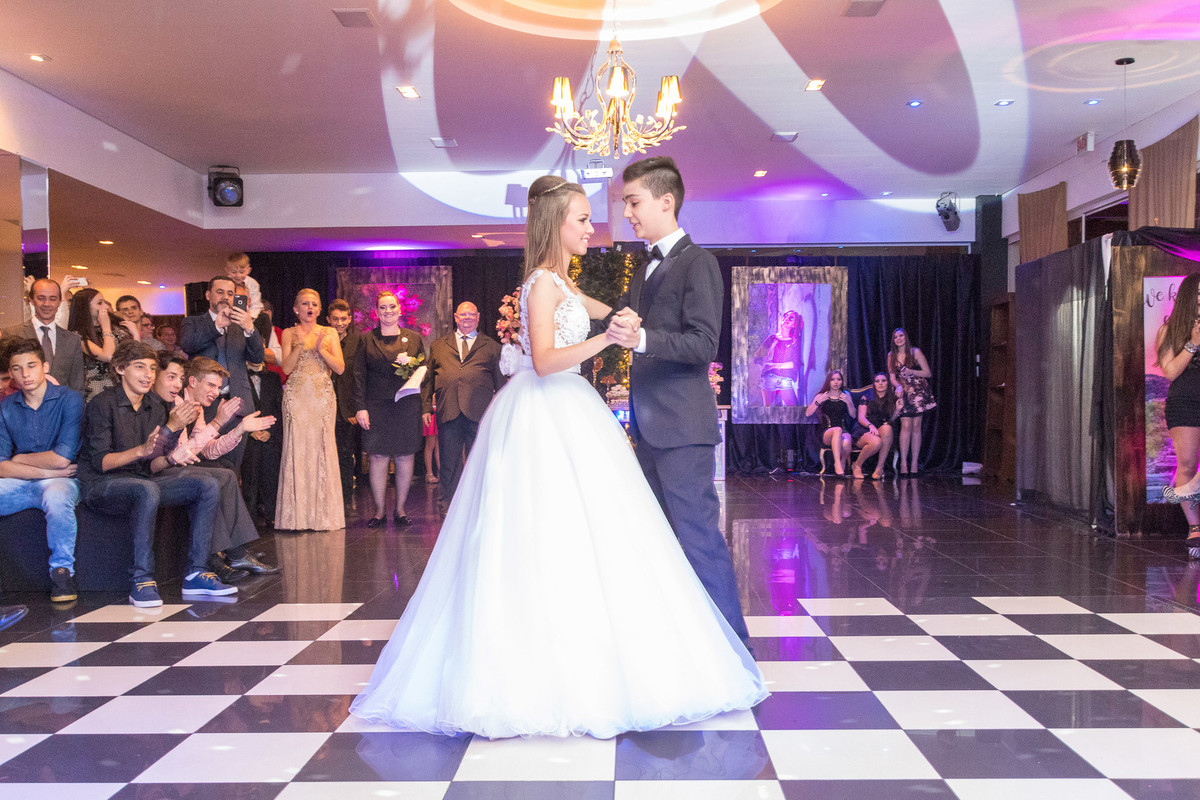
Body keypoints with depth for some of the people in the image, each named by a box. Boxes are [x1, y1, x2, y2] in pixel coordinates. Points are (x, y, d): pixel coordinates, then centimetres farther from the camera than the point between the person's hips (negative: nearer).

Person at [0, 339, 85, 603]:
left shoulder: (69, 399, -5)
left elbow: (62, 458, -13)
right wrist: (45, 471, -12)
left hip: (59, 480, -4)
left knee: (56, 498, -38)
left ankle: (62, 569, -18)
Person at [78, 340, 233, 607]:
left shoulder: (156, 409, 13)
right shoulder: (102, 404, -7)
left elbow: (152, 467, 10)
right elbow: (100, 462, -15)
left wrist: (170, 459, -12)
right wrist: (141, 450, -29)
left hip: (143, 480, 7)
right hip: (101, 485, -7)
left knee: (208, 484, -13)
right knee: (147, 490, -39)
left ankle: (195, 573, -16)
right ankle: (141, 580, -33)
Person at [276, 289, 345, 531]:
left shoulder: (329, 333, 10)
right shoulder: (289, 334, 8)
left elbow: (340, 368, 1)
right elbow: (286, 368, -3)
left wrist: (320, 348, -11)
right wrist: (301, 344, -14)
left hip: (323, 397, 1)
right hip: (297, 397, -1)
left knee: (322, 449, -2)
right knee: (297, 449, -6)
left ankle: (323, 514, 4)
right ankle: (297, 516, -1)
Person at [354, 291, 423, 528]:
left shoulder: (414, 338, 11)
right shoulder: (366, 339, 7)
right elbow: (359, 375, 3)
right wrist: (360, 407, -5)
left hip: (407, 406, 1)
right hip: (376, 407, -1)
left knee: (405, 457, 3)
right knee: (378, 458, -1)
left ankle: (400, 509, 16)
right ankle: (380, 510, 11)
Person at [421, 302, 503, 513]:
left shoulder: (491, 347, 14)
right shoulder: (438, 345, 19)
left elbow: (500, 381, 11)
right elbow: (428, 378, 17)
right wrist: (426, 407, 8)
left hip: (479, 413, -1)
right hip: (448, 412, 1)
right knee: (449, 463, 4)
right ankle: (447, 506, 12)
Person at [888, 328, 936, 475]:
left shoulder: (915, 352, -1)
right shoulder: (891, 356, 8)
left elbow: (928, 373, -1)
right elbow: (892, 377, 8)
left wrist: (911, 372, -16)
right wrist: (898, 386, -13)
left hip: (918, 392, -2)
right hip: (903, 393, 2)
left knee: (916, 426, -3)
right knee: (905, 426, -10)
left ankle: (914, 463, 1)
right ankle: (903, 462, -11)